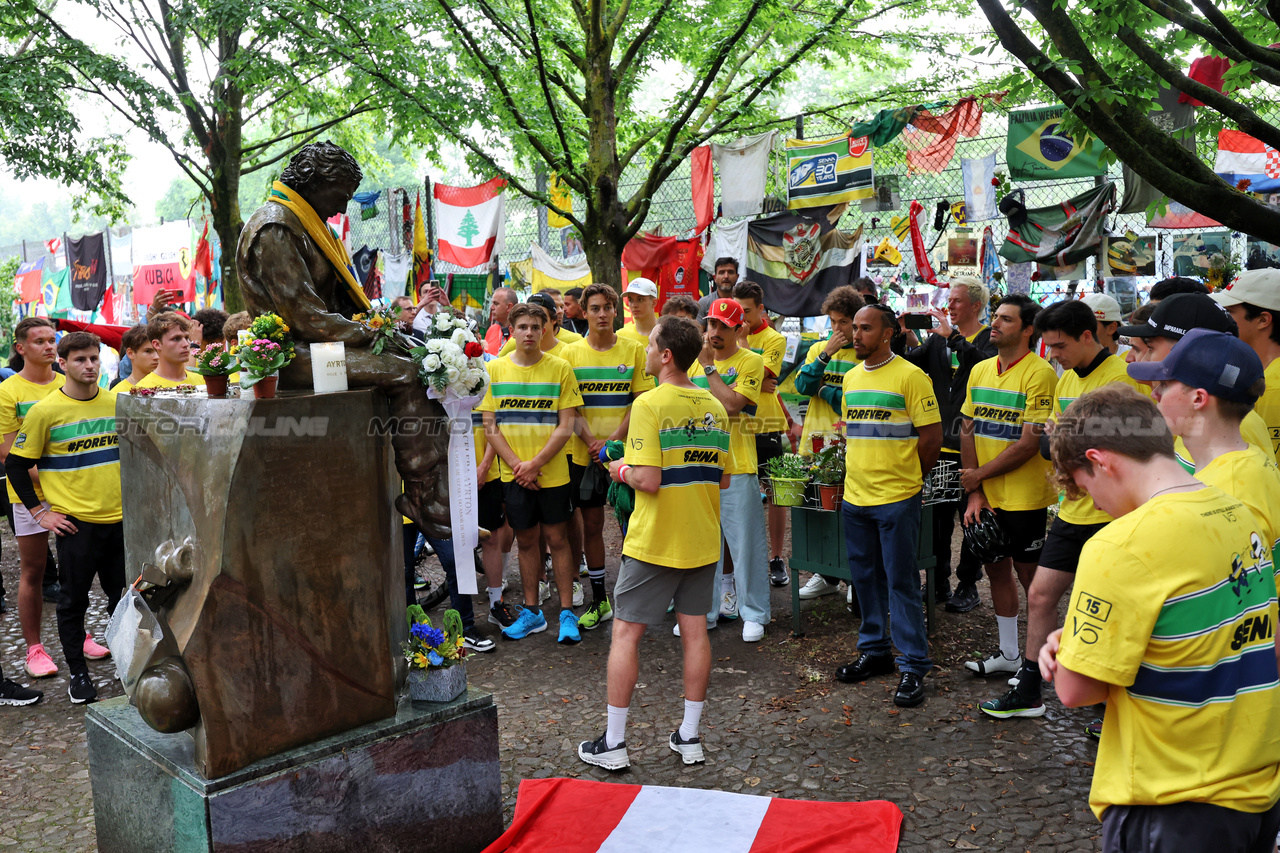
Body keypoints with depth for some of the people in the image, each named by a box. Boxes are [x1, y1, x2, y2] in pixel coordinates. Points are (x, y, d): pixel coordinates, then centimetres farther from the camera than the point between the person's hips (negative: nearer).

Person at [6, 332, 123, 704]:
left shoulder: (117, 402, 4)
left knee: (124, 596, 12)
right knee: (74, 599, 7)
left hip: (120, 519, 4)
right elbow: (16, 465, -2)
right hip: (75, 522, -3)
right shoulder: (45, 411, -8)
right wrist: (40, 512, -5)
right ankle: (78, 673, 19)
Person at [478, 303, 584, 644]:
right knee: (525, 540, 11)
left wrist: (534, 464, -14)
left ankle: (567, 612, 14)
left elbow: (566, 427, -7)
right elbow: (489, 426, 1)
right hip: (513, 473, 2)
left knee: (556, 538, 4)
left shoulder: (560, 369, -4)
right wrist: (517, 465, -9)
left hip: (553, 472, -2)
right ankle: (531, 612, 23)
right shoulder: (494, 369, 2)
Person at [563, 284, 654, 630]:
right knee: (591, 525, 7)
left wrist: (613, 440, -13)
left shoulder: (633, 350, 0)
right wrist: (591, 442, -14)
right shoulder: (572, 352, 2)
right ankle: (599, 600, 19)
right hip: (585, 454, 1)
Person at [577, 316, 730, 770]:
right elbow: (723, 480, 10)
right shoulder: (714, 407, 5)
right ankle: (690, 736, 21)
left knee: (625, 632, 5)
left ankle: (614, 742, 11)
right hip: (703, 539, 6)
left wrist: (623, 470, -3)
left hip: (655, 541, -6)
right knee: (695, 631, 12)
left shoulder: (650, 404, -16)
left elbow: (648, 480, -22)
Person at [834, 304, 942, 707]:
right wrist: (860, 472, 12)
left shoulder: (910, 376, -9)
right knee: (865, 578, 14)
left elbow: (931, 436, -8)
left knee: (901, 582, -2)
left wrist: (906, 478, 1)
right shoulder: (851, 377, 12)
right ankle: (874, 650, 28)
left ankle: (913, 666, 7)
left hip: (897, 499, -6)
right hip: (855, 496, 7)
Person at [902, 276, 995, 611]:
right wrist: (906, 339, -14)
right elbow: (912, 363, 2)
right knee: (937, 514, 11)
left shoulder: (990, 339, -5)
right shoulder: (940, 336, 13)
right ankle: (938, 582, 23)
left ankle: (967, 585, 16)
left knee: (971, 516, 4)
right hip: (939, 444, 5)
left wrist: (953, 337, -26)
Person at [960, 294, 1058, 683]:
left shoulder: (1040, 373, -14)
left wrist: (980, 475, -10)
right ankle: (1008, 654, 28)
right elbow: (967, 431, 6)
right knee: (996, 569, 14)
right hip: (986, 497, 7)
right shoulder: (980, 370, 8)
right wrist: (974, 493, -2)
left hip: (1025, 497, -7)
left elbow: (1029, 444, -18)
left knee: (1029, 575, 4)